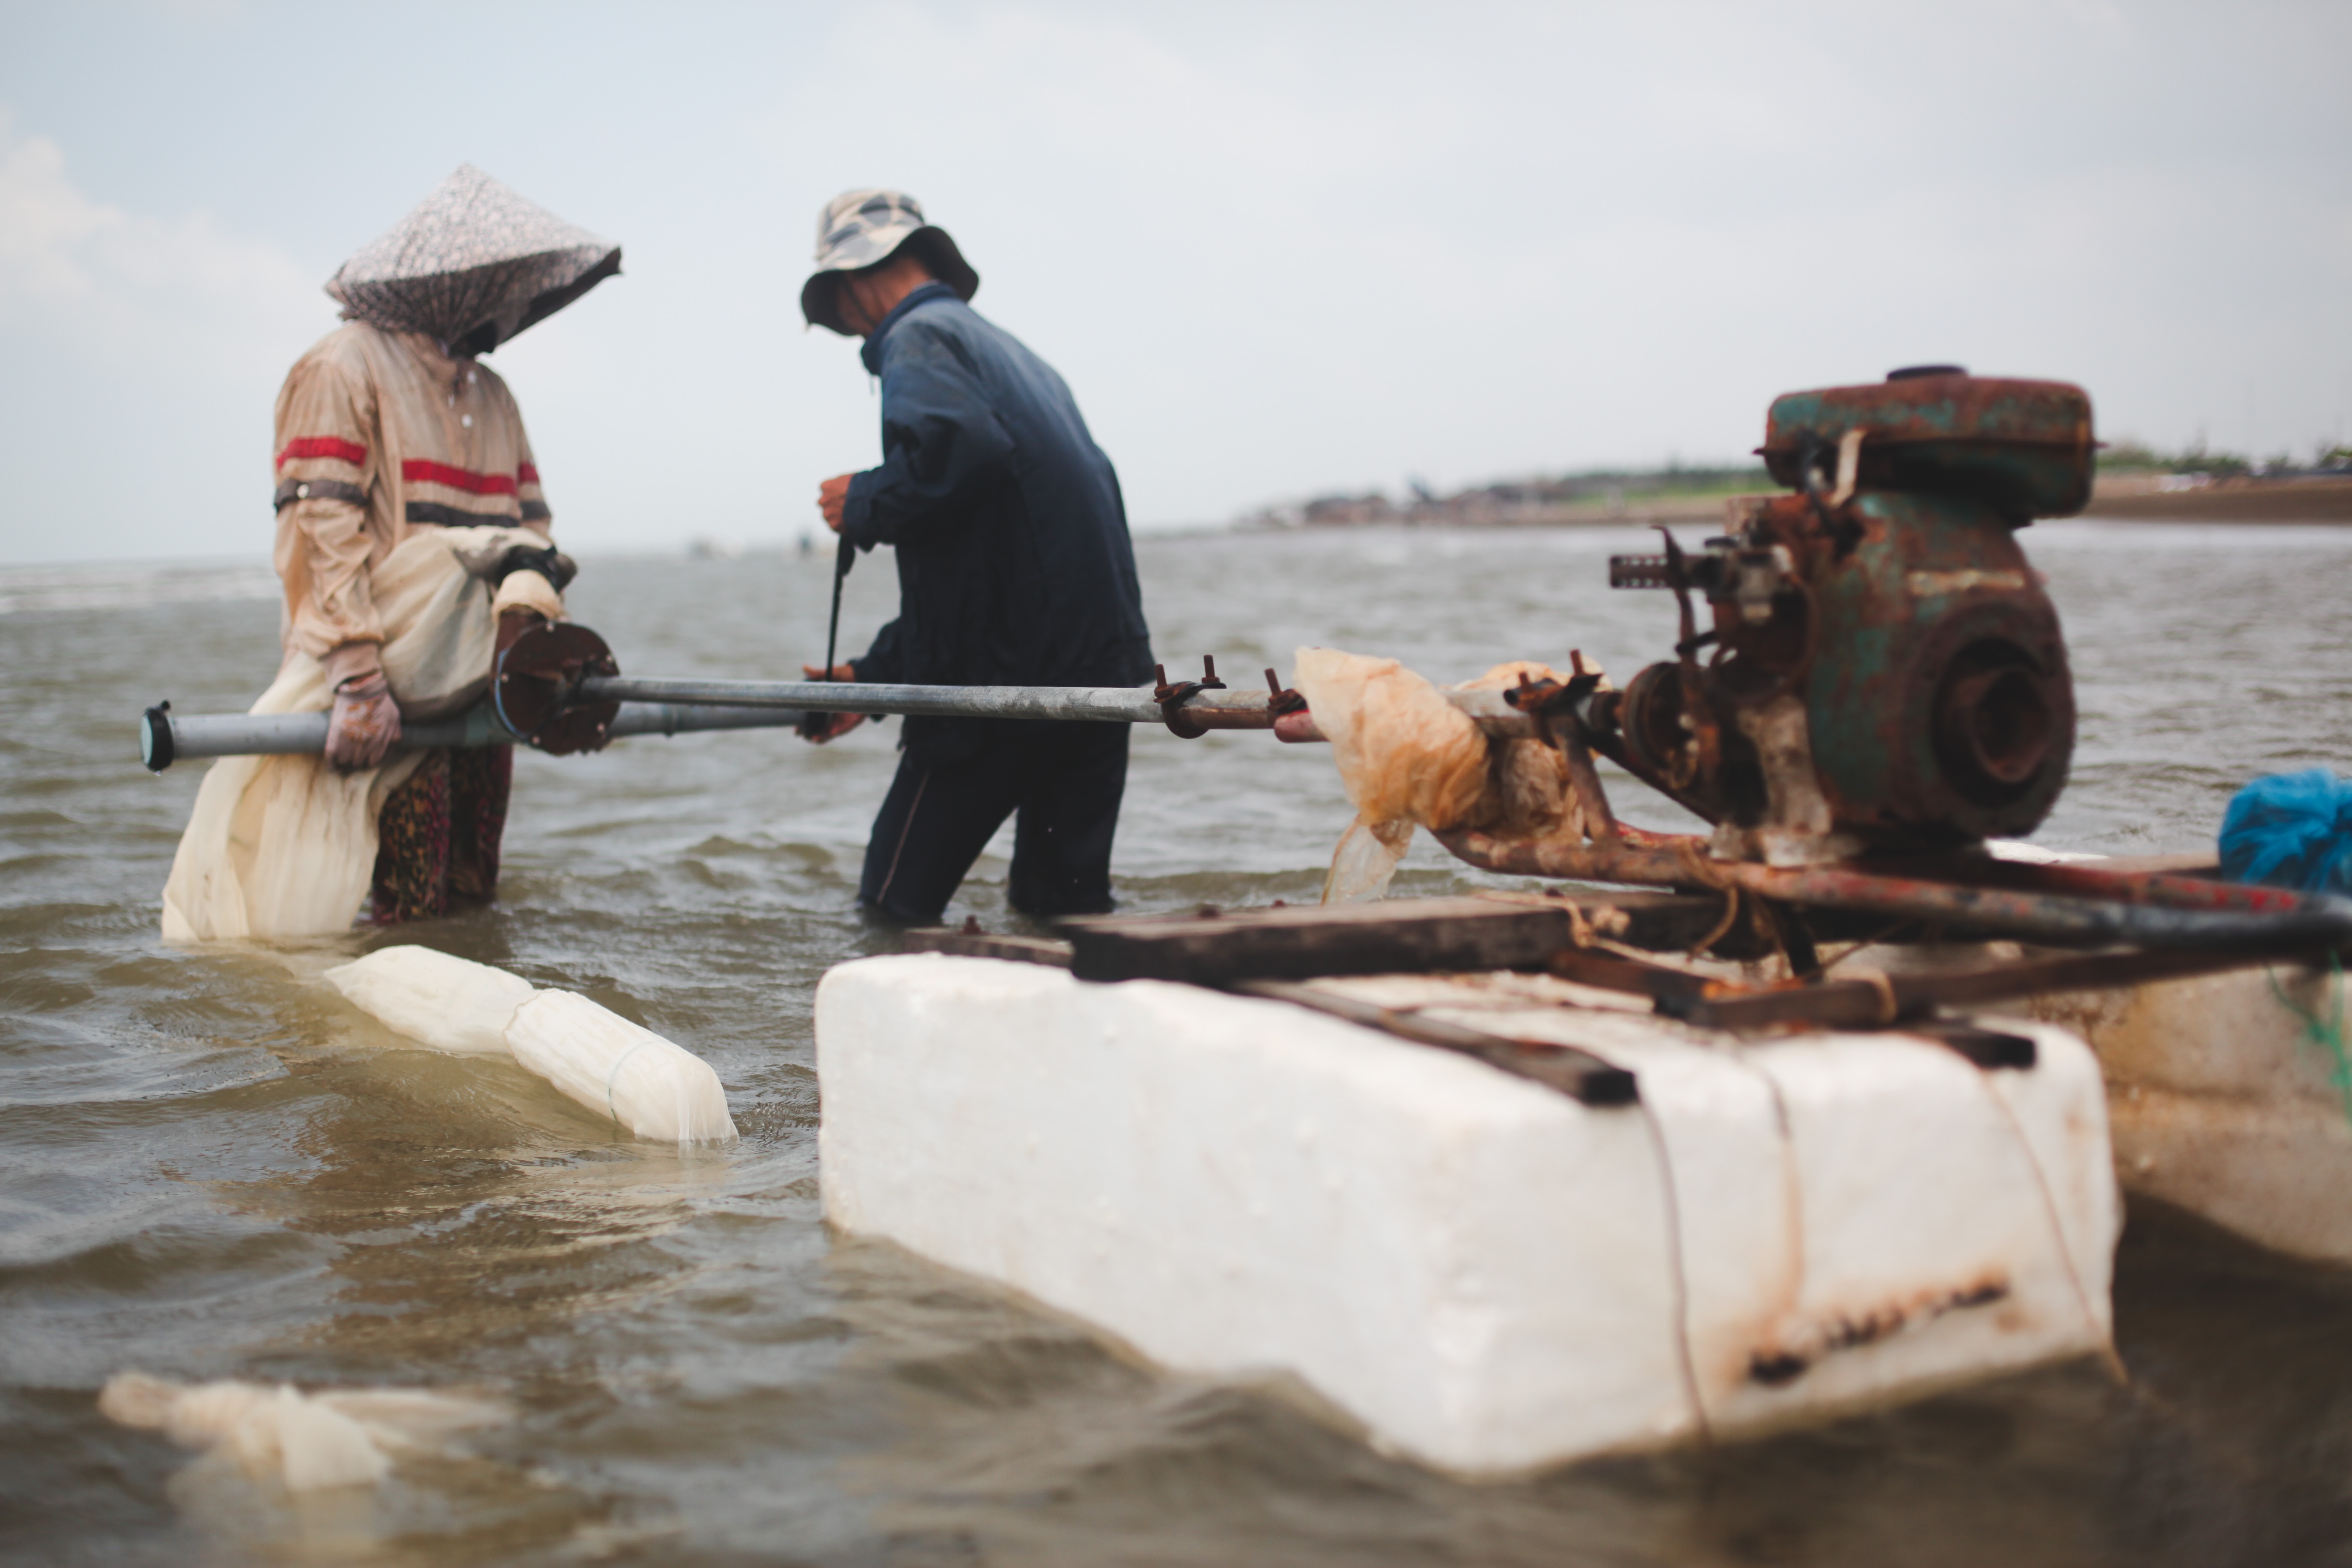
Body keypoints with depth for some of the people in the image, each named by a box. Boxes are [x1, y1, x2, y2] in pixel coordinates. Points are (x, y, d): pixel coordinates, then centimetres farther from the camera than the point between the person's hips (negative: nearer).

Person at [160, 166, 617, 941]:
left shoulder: (491, 395, 20)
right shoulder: (345, 369, -5)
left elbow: (532, 526, 20)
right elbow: (325, 528, -14)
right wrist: (361, 678, -22)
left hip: (483, 691, 8)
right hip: (395, 696, -7)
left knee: (474, 898, 9)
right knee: (411, 913, -10)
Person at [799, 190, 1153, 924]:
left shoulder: (920, 337, -3)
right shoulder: (1010, 350, 25)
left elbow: (960, 445, -29)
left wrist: (865, 504, -10)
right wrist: (872, 674, 29)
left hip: (1003, 679, -9)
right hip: (1104, 664, 9)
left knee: (894, 906, 2)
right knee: (1066, 910, 14)